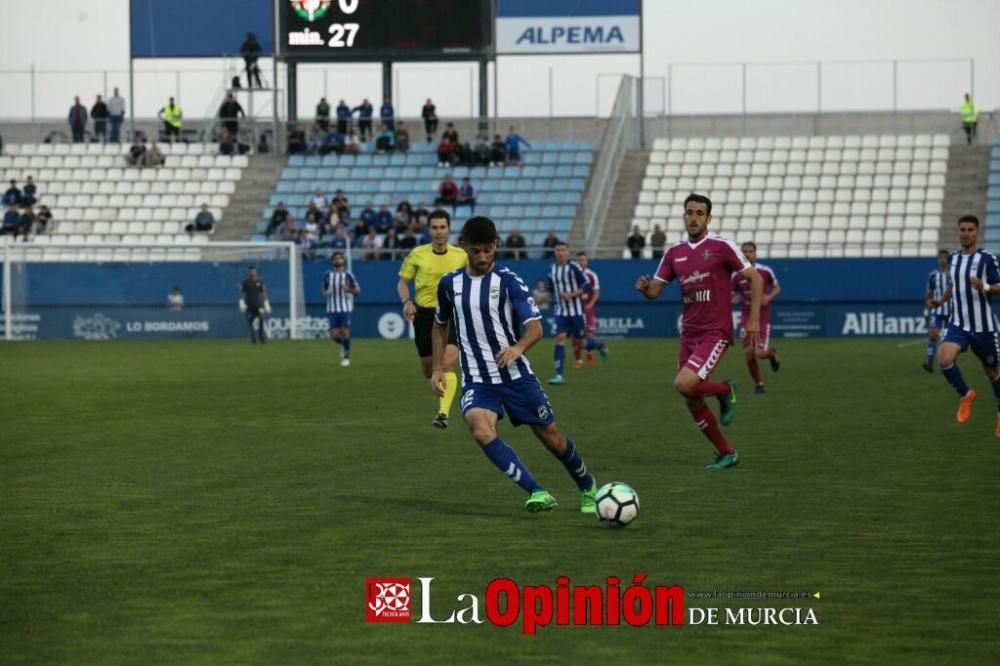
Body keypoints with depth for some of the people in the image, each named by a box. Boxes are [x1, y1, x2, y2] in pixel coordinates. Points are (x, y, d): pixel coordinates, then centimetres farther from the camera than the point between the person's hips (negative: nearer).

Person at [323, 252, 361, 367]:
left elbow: (357, 291, 1)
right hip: (332, 309, 2)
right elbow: (324, 290, 20)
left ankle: (346, 356, 8)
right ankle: (343, 345, 31)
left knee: (345, 332, -9)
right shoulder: (327, 275, 7)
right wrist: (325, 293, -3)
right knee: (334, 335, -3)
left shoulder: (348, 275, -2)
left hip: (345, 308, -2)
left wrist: (348, 289, -18)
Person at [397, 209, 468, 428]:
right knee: (428, 370, 10)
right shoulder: (417, 254, 0)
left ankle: (444, 412, -23)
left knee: (447, 363, -21)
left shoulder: (461, 256, 1)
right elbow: (402, 282, 7)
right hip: (424, 313, 2)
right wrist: (407, 301, -12)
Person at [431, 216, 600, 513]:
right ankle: (538, 493, -30)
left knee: (551, 438, 6)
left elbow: (535, 327, -18)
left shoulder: (508, 281, -9)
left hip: (515, 376, -2)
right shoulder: (449, 283, 3)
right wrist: (438, 368, 13)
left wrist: (518, 348, -39)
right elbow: (440, 325, 21)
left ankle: (587, 487, 36)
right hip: (476, 382, 2)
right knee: (481, 430, -29)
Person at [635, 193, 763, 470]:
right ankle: (726, 453, 22)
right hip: (689, 334, 6)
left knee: (684, 385, -24)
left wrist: (754, 319, -11)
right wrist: (644, 287, -15)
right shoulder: (674, 252, 8)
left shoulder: (721, 247, -7)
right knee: (693, 404, 7)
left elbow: (754, 278, -4)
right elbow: (655, 290, 9)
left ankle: (725, 390, 6)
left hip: (715, 333, -6)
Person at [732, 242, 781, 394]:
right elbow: (732, 297, 9)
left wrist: (769, 297, -11)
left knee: (759, 353, -13)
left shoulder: (765, 271, -5)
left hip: (763, 317, -2)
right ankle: (758, 384, 16)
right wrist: (734, 299, -15)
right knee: (748, 354, -5)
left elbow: (777, 288, 9)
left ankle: (772, 353, 24)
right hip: (747, 317, 2)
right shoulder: (737, 276, -1)